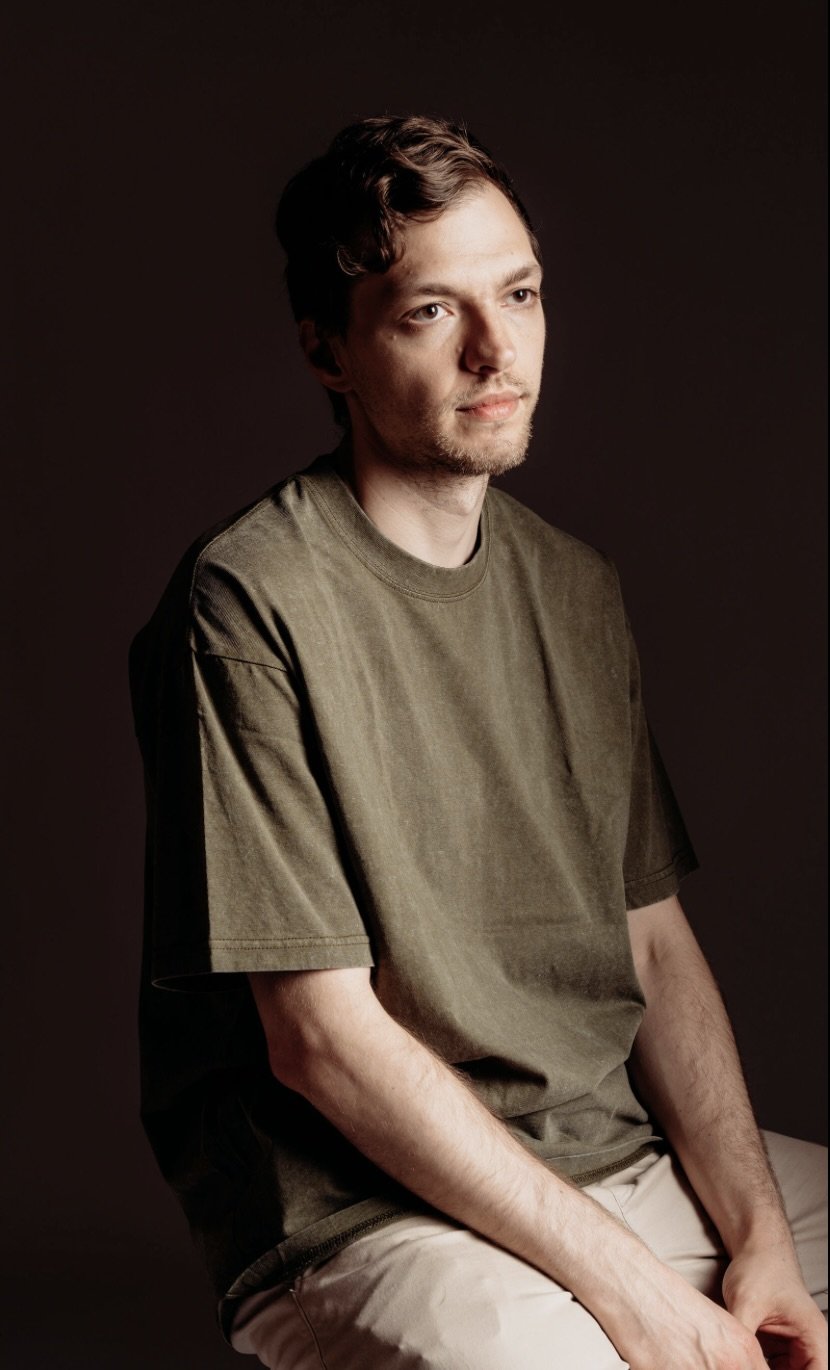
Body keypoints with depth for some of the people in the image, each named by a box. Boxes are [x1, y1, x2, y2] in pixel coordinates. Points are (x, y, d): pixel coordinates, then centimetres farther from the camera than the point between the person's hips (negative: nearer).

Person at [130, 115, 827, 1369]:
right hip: (364, 1209, -7)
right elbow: (321, 1038, -15)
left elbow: (655, 940, 10)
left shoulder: (577, 591, 10)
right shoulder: (252, 602, -13)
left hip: (627, 1153, 7)